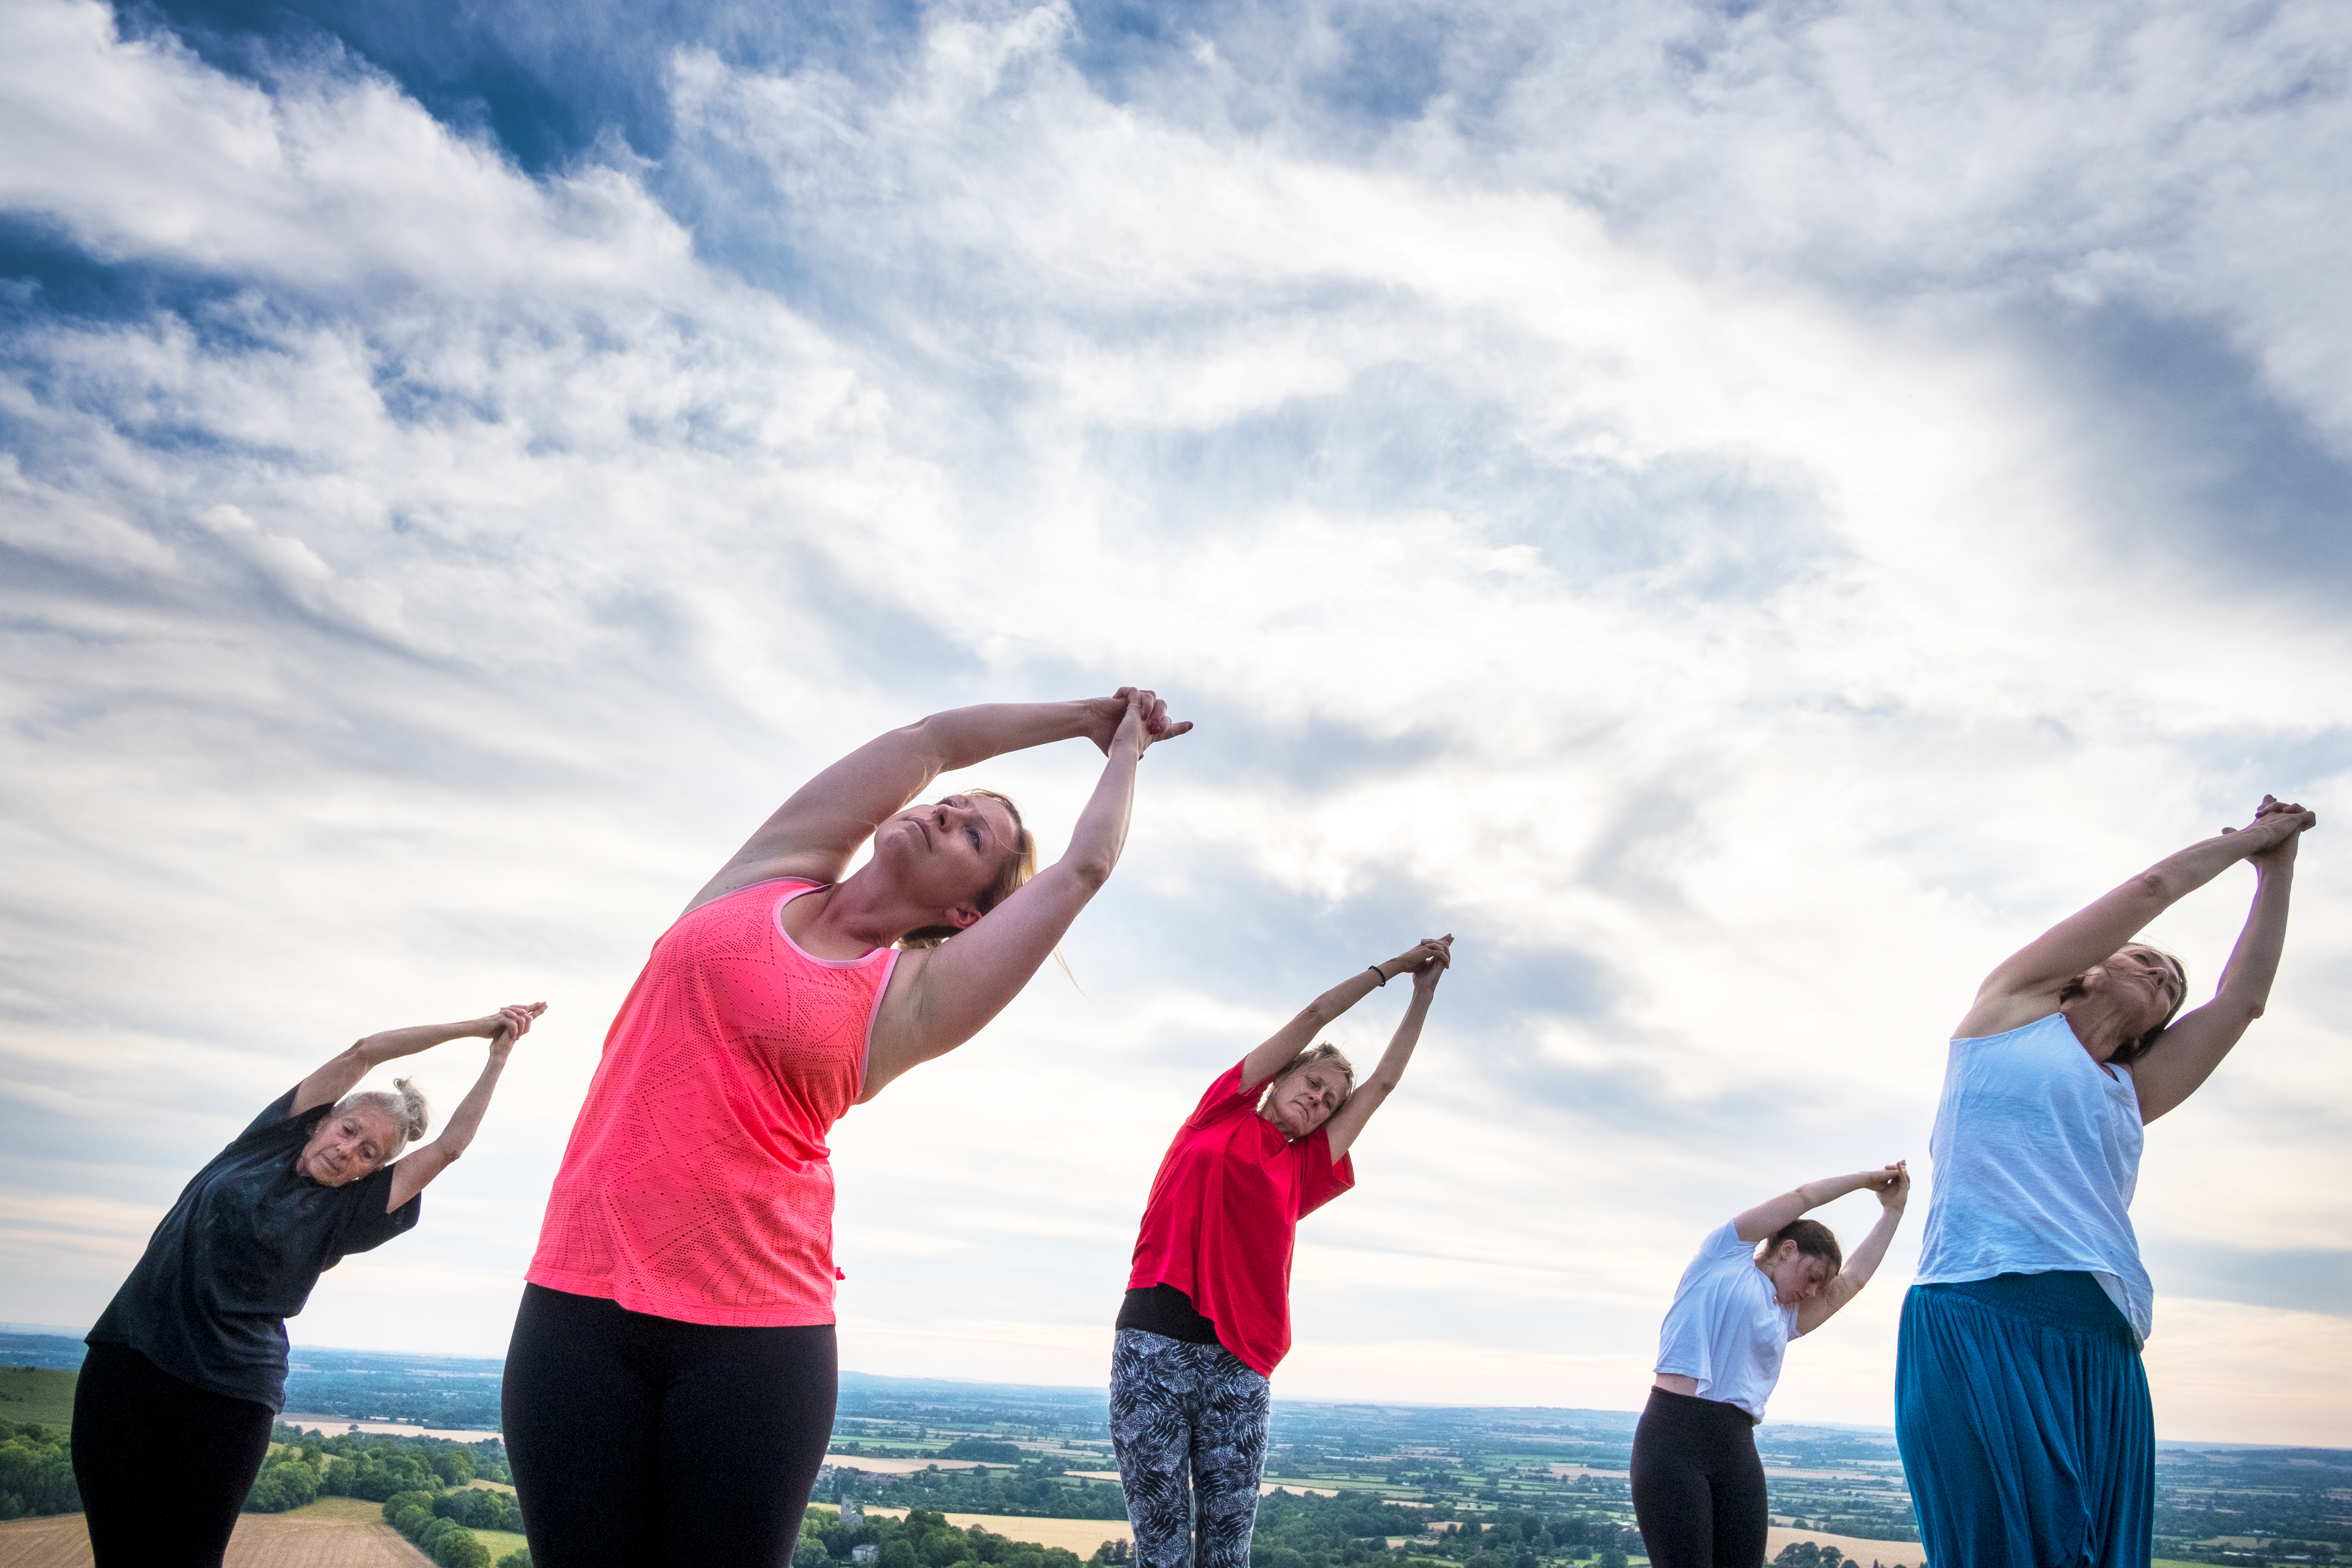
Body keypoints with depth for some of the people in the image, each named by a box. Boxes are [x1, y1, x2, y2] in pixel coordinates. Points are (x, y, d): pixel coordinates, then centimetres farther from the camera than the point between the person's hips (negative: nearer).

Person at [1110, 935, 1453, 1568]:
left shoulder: (1304, 1171, 19)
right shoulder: (1223, 1111, 11)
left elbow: (1384, 1083, 24)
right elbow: (1315, 1016, 16)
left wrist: (1422, 995, 27)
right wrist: (1393, 965, 21)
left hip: (1240, 1367, 4)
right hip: (1157, 1342, -4)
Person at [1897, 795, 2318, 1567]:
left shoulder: (2130, 1097, 29)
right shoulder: (2016, 1001, 16)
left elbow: (2243, 1000, 30)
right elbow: (2156, 886, 20)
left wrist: (2276, 868, 36)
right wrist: (2251, 836, 36)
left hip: (2105, 1355, 6)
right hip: (1982, 1326, -6)